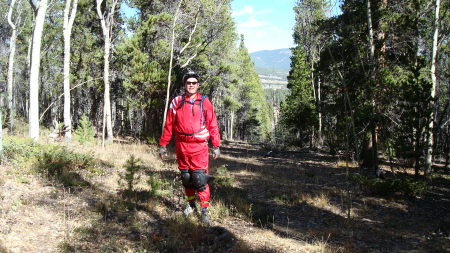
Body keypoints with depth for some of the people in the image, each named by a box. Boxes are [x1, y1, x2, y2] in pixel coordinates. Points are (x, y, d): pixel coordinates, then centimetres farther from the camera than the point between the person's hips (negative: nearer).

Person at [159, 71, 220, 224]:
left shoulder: (204, 102, 2)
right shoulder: (176, 102, 6)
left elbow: (212, 125, 1)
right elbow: (168, 125, 7)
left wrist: (216, 146, -2)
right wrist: (163, 145, 6)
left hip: (199, 146, -2)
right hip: (181, 146, 3)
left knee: (200, 178, -7)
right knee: (186, 177, 12)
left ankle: (204, 210, 4)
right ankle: (191, 205, 30)